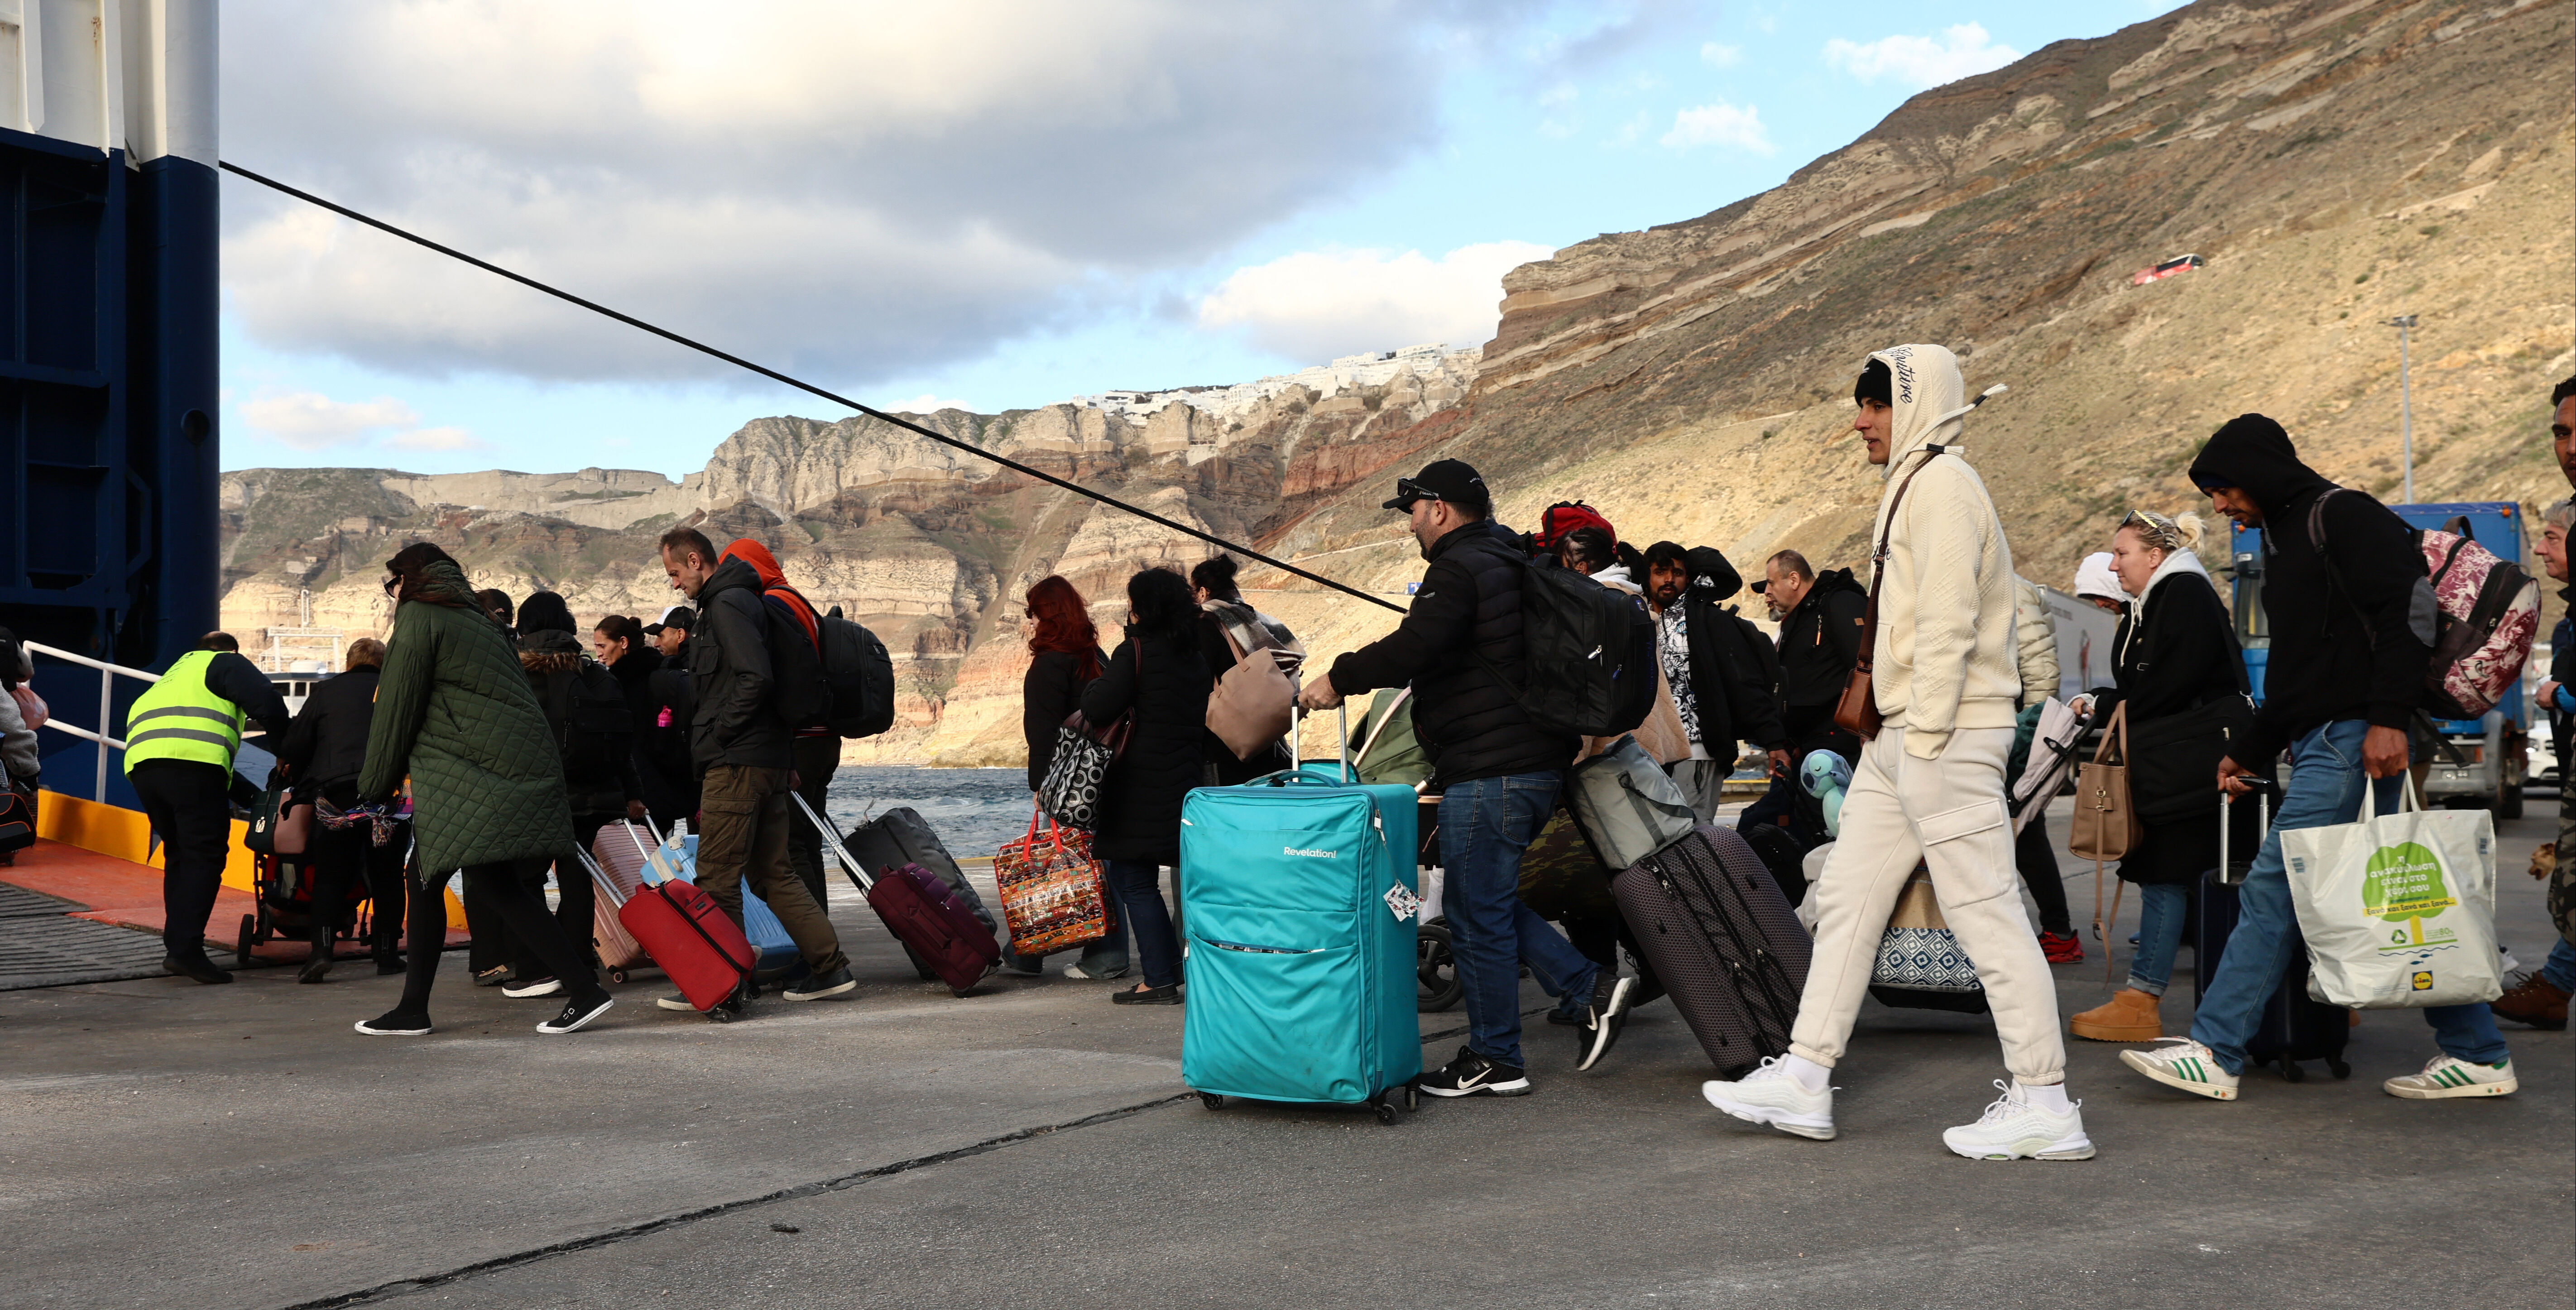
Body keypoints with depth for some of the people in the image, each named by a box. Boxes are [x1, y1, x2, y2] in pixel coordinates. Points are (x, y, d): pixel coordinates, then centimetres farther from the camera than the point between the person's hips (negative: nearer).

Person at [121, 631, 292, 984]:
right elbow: (268, 703, -2)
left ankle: (177, 946, 16)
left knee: (179, 855, 18)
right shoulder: (226, 664, 17)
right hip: (191, 760, -7)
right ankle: (186, 950, -16)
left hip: (141, 763, 8)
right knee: (204, 857, -7)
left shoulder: (177, 674, 40)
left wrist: (250, 795, 35)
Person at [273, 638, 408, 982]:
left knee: (329, 876, 4)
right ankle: (386, 951, 12)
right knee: (387, 876, 12)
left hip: (338, 790, -1)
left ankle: (321, 949, -11)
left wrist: (301, 782, 24)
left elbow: (294, 745, 8)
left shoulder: (326, 691, 13)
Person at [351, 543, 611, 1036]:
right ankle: (413, 1009, 15)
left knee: (499, 886, -12)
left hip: (475, 774, -9)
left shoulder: (419, 619, 0)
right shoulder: (481, 620, 24)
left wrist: (375, 788, 6)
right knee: (425, 875, 12)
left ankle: (585, 990, -17)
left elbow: (397, 709, -2)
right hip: (521, 770, 9)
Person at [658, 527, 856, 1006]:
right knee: (772, 873, 11)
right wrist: (788, 763, 20)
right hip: (769, 760, 10)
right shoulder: (734, 600, 21)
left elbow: (756, 677, -23)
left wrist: (718, 732, -14)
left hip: (736, 762, -10)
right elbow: (766, 678, 23)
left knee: (717, 877, -3)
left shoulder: (727, 605, -10)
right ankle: (830, 966, 9)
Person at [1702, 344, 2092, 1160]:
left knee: (1985, 910, -7)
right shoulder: (1911, 486, 20)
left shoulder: (1942, 483, -11)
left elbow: (1949, 623, -19)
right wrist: (1902, 733, 18)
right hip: (1902, 738, 11)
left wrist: (1925, 738, -19)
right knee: (1847, 897, 11)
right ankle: (1804, 1080, 16)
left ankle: (2045, 1106, 0)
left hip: (1949, 733, -11)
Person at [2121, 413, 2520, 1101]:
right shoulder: (2284, 538, 24)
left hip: (2353, 738, -10)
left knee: (2272, 889, -10)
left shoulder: (2342, 516, -6)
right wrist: (2250, 752, 26)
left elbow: (2411, 609, -18)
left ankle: (2214, 1052, -8)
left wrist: (2387, 717, -24)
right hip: (2326, 742, 10)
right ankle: (2477, 1054, 14)